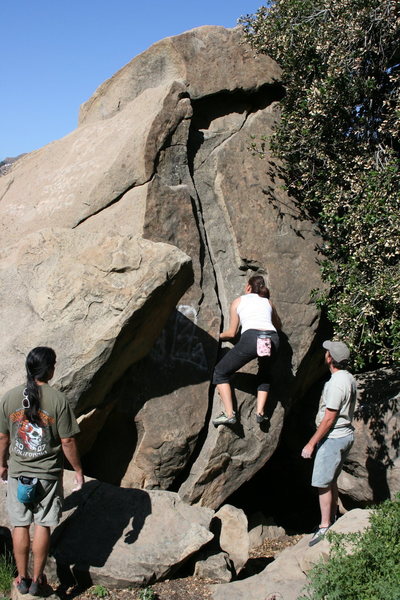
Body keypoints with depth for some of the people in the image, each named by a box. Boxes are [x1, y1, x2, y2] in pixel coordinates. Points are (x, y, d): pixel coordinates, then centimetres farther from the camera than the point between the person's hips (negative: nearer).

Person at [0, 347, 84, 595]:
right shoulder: (58, 400, -15)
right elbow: (67, 441, -12)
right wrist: (78, 470, 0)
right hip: (48, 473, -2)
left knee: (20, 525, 13)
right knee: (43, 526, 10)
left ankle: (22, 579, 24)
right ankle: (37, 580, 19)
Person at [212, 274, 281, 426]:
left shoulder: (238, 301, 22)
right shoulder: (268, 302, 30)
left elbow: (232, 333, 23)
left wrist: (220, 335, 43)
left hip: (251, 338, -4)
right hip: (272, 339, 4)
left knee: (220, 373, 12)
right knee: (264, 375, 32)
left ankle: (229, 414, -2)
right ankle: (260, 412, 15)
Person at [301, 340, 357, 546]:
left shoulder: (336, 382, -23)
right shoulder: (349, 378, 8)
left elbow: (329, 418, -22)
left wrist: (311, 444, -17)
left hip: (333, 437, -10)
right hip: (345, 434, 10)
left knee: (322, 482, -3)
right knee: (331, 481, 18)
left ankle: (325, 527, 3)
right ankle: (332, 520, 28)